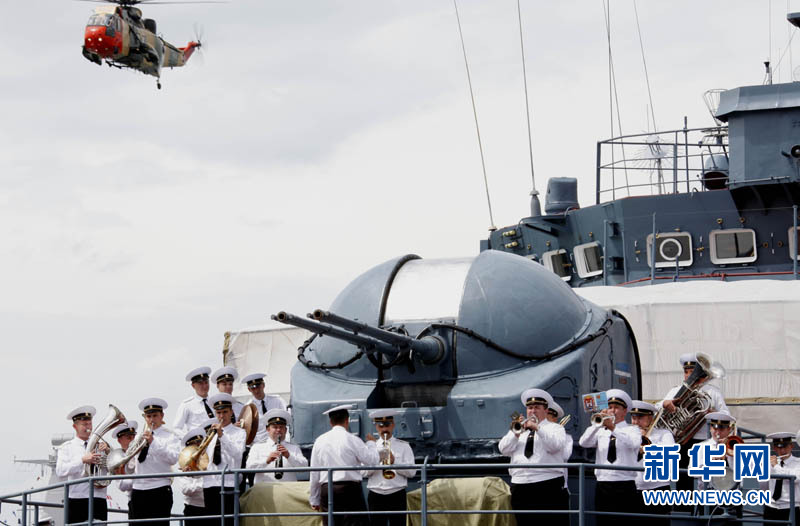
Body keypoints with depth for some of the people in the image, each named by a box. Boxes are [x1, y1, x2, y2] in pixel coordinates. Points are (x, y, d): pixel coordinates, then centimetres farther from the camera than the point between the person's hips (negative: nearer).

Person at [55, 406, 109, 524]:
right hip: (77, 500, -2)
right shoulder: (67, 447, 9)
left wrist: (108, 451, -4)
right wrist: (83, 460, -18)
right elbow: (60, 471, -8)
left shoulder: (99, 445, 18)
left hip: (99, 499, 2)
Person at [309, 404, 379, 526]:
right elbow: (372, 461, -1)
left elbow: (314, 474, 10)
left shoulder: (319, 441, 7)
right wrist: (371, 443, 18)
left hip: (326, 490, 4)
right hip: (350, 489, -4)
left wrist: (314, 500, 18)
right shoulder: (352, 440, -5)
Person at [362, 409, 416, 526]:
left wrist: (394, 462, -14)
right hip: (376, 496, 1)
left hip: (397, 495, -1)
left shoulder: (403, 446, 9)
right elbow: (363, 472, 0)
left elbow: (412, 472, -1)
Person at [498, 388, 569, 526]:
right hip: (520, 486, 4)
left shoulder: (555, 428, 12)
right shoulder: (519, 428, 22)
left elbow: (555, 446, -9)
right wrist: (515, 433, -7)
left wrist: (537, 428, -15)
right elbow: (504, 450, 9)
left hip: (548, 485, -4)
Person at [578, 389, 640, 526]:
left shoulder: (632, 430, 7)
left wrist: (613, 428, -26)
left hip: (625, 487, -3)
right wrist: (597, 424, -15)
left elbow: (633, 443, -15)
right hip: (603, 486, 3)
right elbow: (583, 442, -2)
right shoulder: (601, 432, 15)